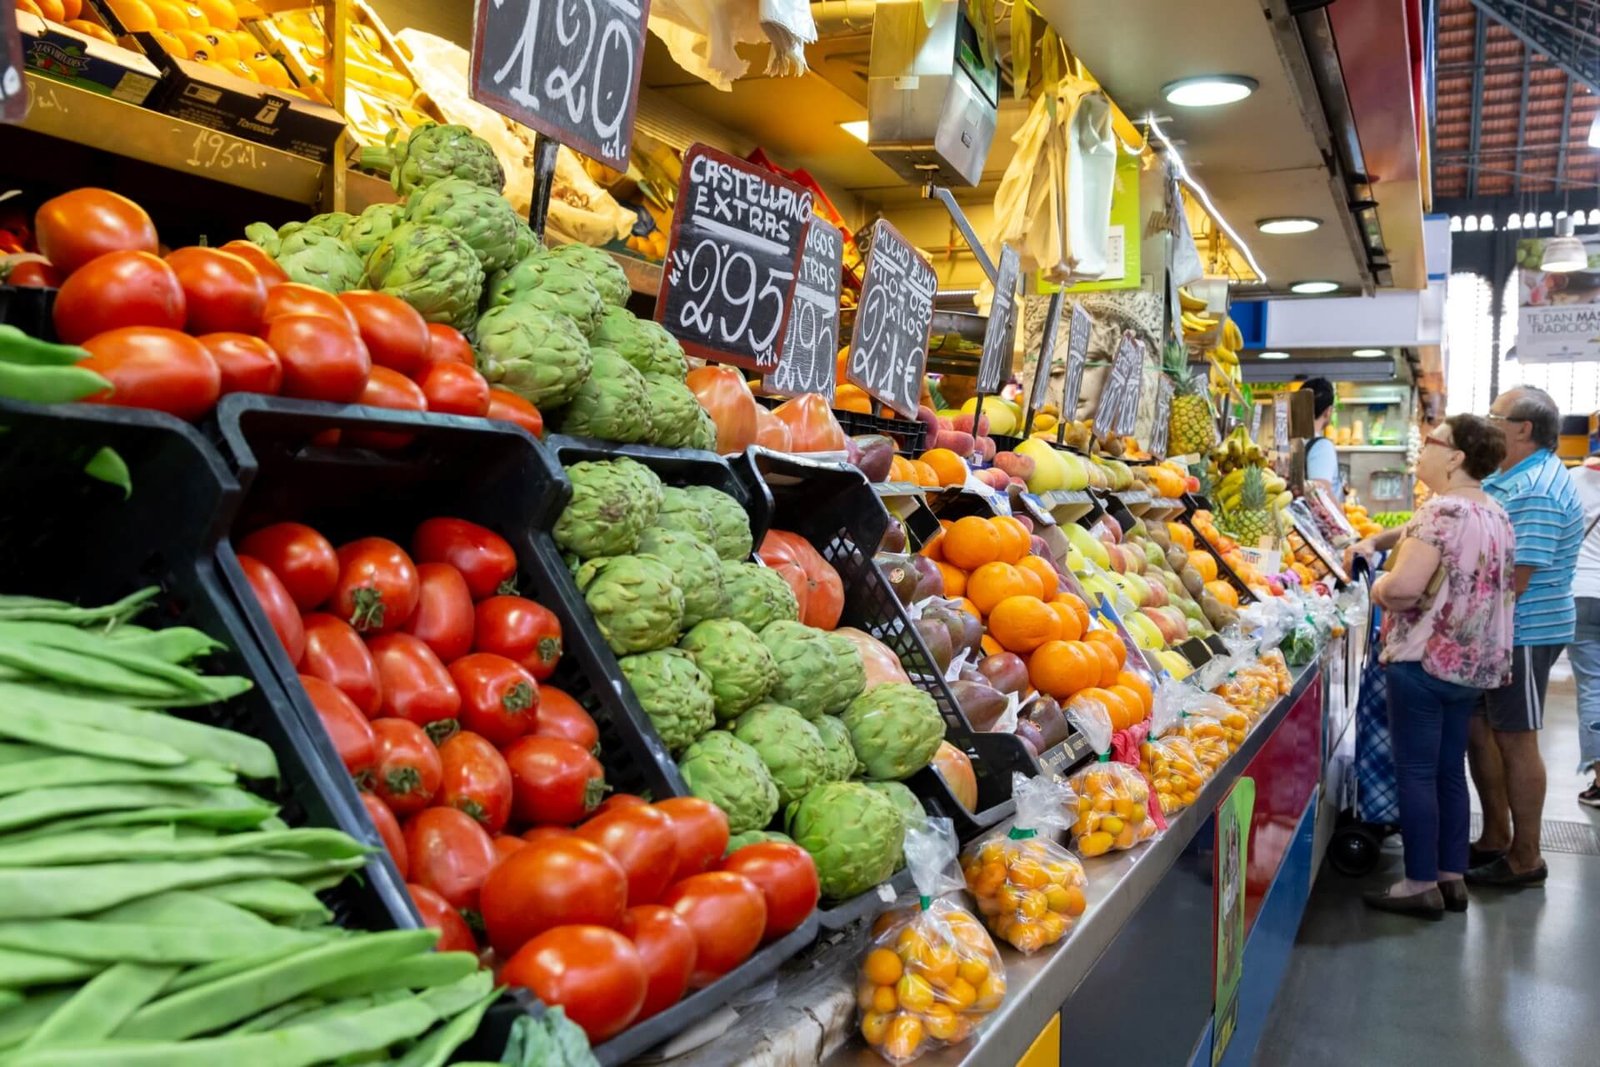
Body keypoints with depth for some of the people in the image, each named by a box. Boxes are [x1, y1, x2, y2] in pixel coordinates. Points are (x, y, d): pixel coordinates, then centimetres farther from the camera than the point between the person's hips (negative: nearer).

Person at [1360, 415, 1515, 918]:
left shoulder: (1442, 512, -19)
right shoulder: (1496, 515, 10)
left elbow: (1404, 587, -26)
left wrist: (1377, 587, -5)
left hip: (1425, 661, -9)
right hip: (1476, 664, 9)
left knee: (1416, 773, 0)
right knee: (1450, 770, 15)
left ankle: (1422, 884, 6)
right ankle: (1453, 877, 22)